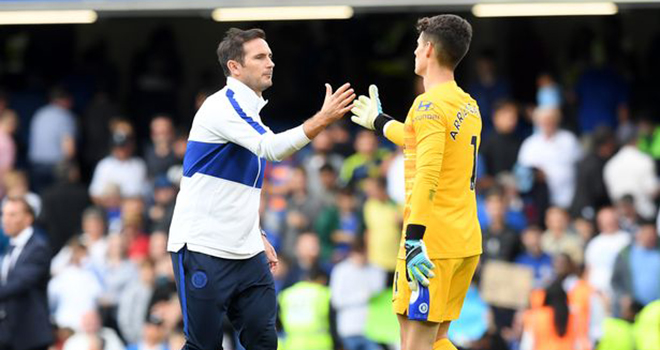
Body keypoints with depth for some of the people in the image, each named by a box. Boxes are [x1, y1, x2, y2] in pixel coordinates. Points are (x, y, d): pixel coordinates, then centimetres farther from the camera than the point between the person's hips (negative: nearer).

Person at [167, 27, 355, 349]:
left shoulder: (248, 110, 16)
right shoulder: (222, 106, -12)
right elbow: (272, 148, -29)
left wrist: (257, 237, 18)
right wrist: (323, 118, -35)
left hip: (246, 255, 8)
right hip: (203, 250, -8)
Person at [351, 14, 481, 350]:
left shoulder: (430, 104, -12)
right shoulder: (468, 105, 15)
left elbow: (427, 175, -24)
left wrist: (414, 238, -28)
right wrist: (379, 122, 48)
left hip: (433, 245, -9)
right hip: (467, 243, 9)